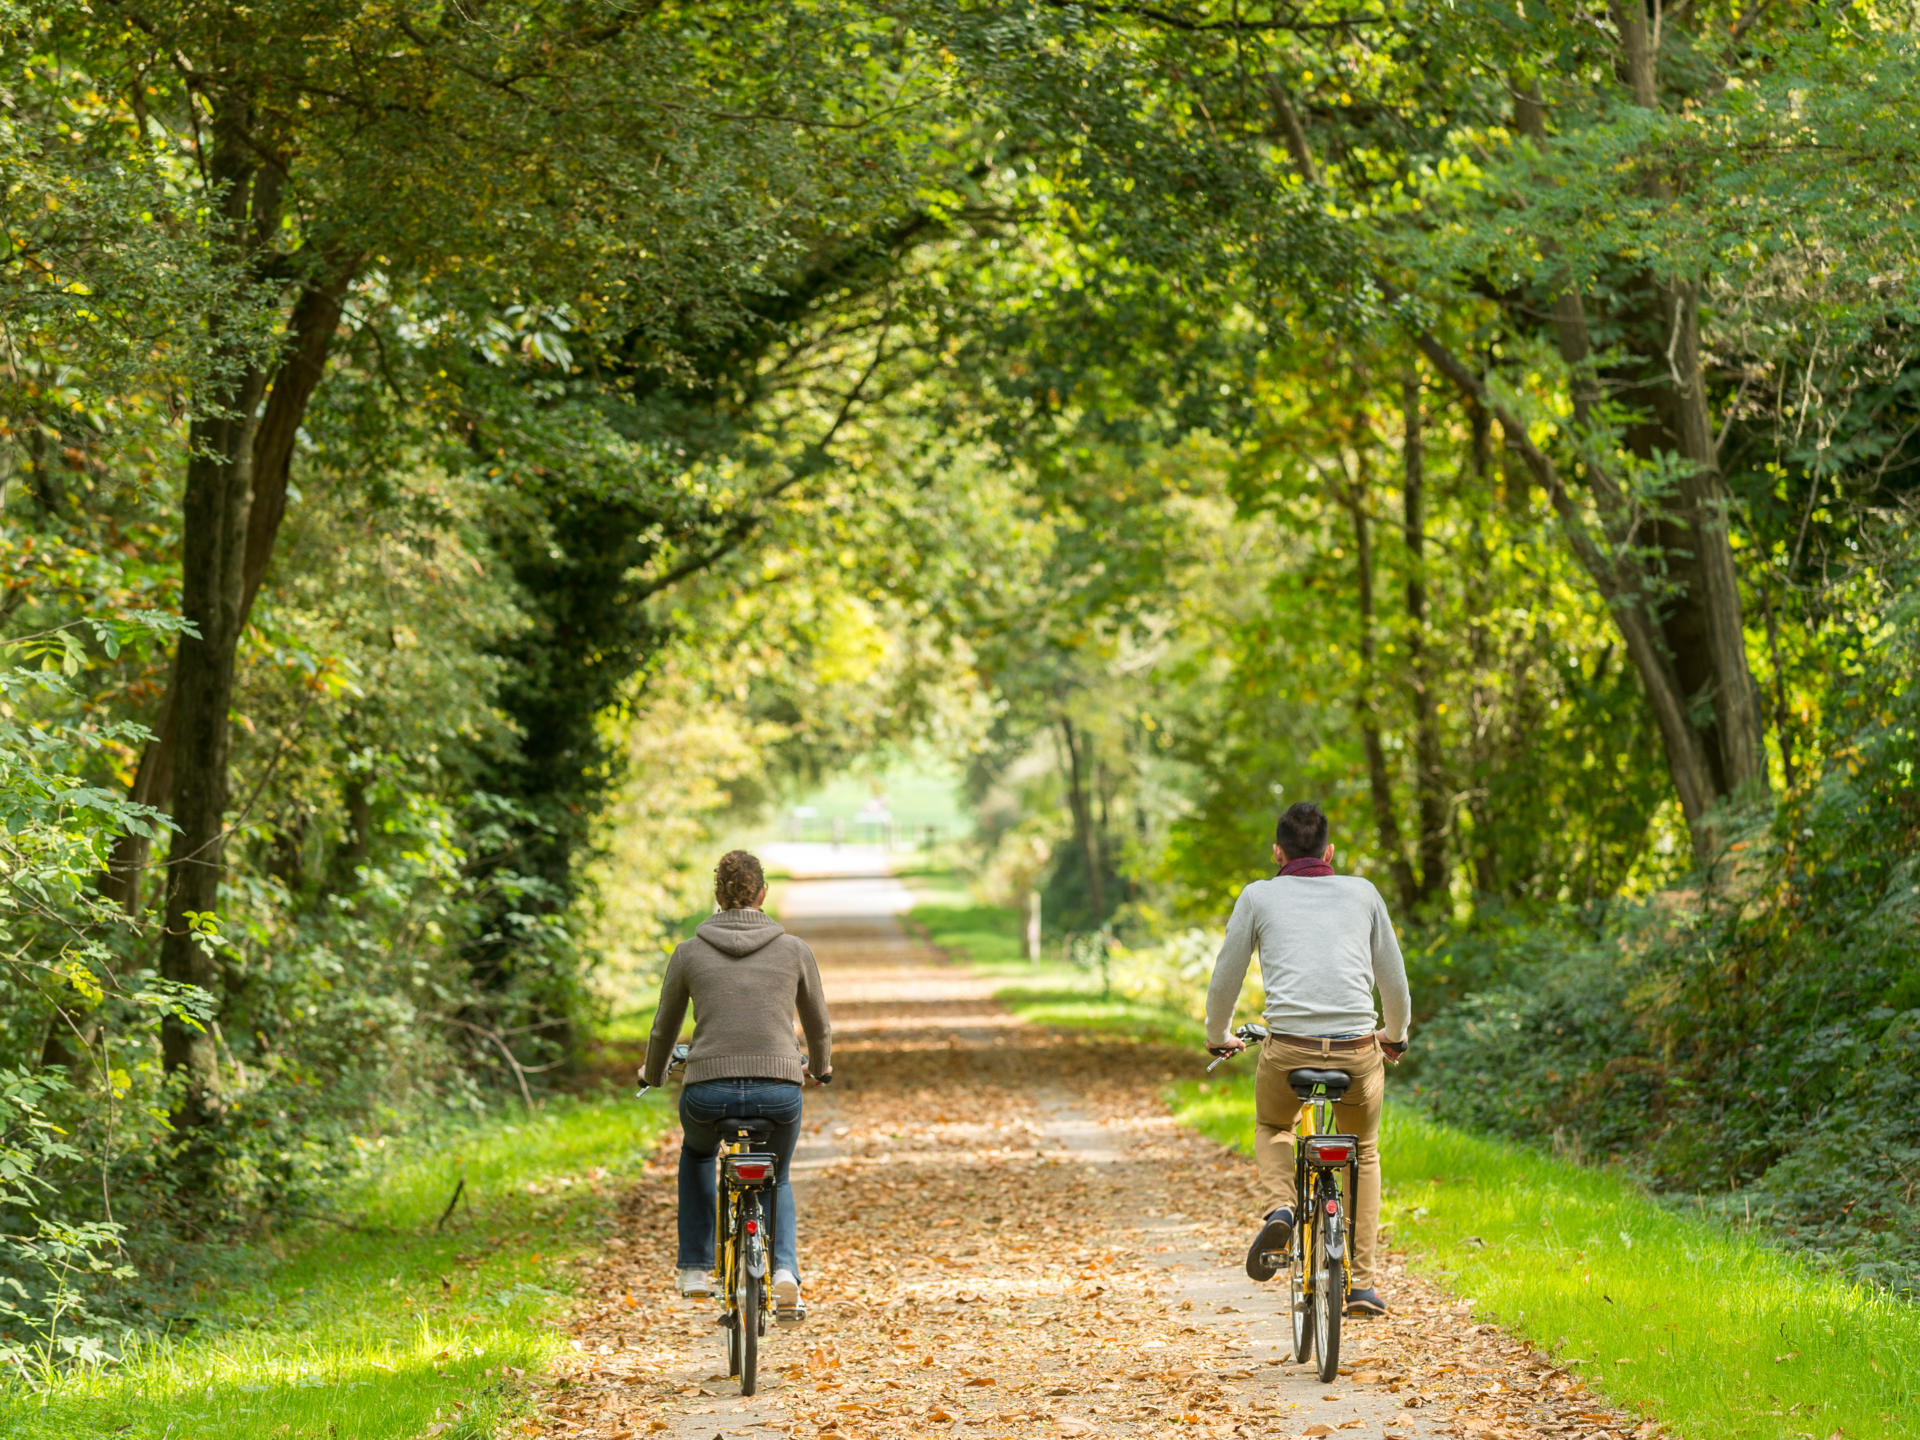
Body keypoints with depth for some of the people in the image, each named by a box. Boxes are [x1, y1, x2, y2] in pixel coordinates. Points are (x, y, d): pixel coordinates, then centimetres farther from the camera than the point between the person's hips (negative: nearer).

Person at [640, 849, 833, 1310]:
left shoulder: (690, 952, 5)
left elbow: (664, 1028, 17)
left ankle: (695, 1270, 30)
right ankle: (785, 1271, 4)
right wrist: (821, 1066, 42)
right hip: (779, 1094, 0)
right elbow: (819, 1025, 20)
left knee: (697, 1152, 36)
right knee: (775, 1177, 30)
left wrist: (652, 1073, 39)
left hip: (709, 1094, 0)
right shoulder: (794, 950, 6)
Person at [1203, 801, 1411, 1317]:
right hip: (1358, 1051, 1)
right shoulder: (1363, 893, 16)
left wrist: (1218, 1038, 32)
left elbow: (1225, 979, 14)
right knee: (1363, 1153, 26)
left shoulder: (1259, 896, 11)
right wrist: (1396, 1036, 40)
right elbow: (1393, 979, 21)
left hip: (1287, 1049, -1)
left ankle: (1280, 1208, 2)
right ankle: (1363, 1284, 19)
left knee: (1271, 1128, 31)